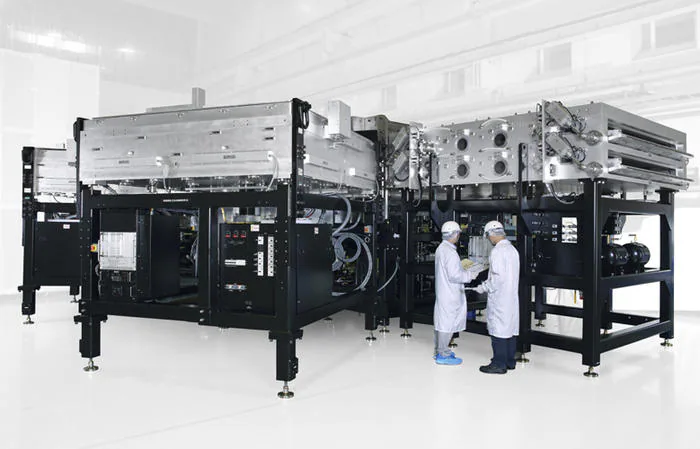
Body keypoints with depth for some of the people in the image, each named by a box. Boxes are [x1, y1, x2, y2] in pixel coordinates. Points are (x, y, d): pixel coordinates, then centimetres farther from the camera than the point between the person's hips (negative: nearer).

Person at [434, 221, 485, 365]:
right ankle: (443, 355, 6)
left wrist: (468, 271, 16)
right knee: (447, 322, -2)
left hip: (443, 292, 10)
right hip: (449, 294, -10)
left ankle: (440, 351, 29)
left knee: (441, 321, 17)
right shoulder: (450, 252, -21)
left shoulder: (441, 249, 11)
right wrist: (470, 275, -10)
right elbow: (454, 276, -23)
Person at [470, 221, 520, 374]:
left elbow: (498, 277, -23)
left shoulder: (497, 251, -17)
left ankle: (499, 364, 6)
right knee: (510, 328, 15)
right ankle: (510, 361, 25)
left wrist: (484, 287, -10)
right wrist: (487, 283, 17)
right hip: (512, 296, 9)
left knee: (498, 329, -1)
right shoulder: (513, 249, 11)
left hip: (499, 298, -9)